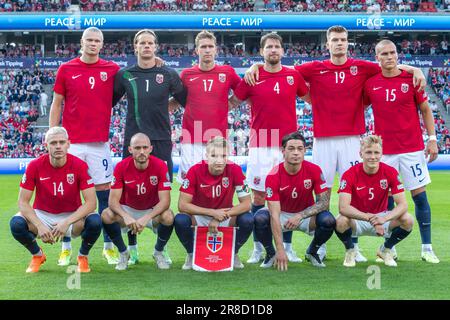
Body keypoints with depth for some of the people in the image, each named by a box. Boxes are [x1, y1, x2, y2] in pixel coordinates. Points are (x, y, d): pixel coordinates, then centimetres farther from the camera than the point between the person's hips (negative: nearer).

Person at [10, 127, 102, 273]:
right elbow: (23, 202, -13)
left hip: (72, 216, -1)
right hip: (42, 215, 1)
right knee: (16, 224, -29)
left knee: (95, 221, -32)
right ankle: (37, 255, 5)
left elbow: (91, 202, -19)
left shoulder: (80, 165, -16)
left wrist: (67, 222, -32)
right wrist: (39, 226, -28)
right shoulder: (35, 166, -13)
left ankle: (83, 256, 2)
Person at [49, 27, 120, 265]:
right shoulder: (66, 69, 4)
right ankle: (66, 248, 12)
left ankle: (109, 247, 11)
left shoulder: (112, 70, 6)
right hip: (71, 142, 0)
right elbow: (56, 105, 7)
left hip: (100, 142, 1)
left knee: (104, 193, 2)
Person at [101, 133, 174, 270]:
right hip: (128, 211, 1)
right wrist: (126, 217, -42)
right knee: (107, 215, -28)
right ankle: (123, 253, -1)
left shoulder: (160, 166, -20)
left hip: (152, 211, -1)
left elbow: (165, 200, -25)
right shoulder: (121, 167, -17)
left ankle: (159, 252, -1)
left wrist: (146, 218, -41)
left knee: (168, 217, -33)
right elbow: (113, 200, -21)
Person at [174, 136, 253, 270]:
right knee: (180, 220, -32)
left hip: (225, 215, 1)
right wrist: (213, 212, -28)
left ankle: (233, 253, 3)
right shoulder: (195, 170, -19)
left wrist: (220, 218, -25)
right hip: (199, 216, -1)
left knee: (248, 220, -27)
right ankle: (192, 254, 0)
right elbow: (182, 205, -21)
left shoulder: (234, 170, -17)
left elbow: (246, 203, -16)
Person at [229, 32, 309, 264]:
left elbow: (310, 98, 20)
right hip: (260, 146, -1)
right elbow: (232, 102, 10)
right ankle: (257, 248, 11)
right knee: (258, 196, 1)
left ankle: (287, 246, 15)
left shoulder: (294, 76, 5)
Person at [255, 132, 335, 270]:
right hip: (282, 215, -1)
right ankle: (271, 253, -1)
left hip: (306, 215, 1)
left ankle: (312, 252, 3)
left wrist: (300, 215, -31)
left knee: (328, 221, -28)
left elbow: (324, 202, -15)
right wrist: (280, 250, -35)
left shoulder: (314, 170, -19)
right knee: (260, 218, -31)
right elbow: (275, 214, -28)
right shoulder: (273, 176, -24)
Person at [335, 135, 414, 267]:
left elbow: (402, 204, -19)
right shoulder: (350, 174, -19)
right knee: (341, 221, -35)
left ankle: (386, 249, 6)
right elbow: (343, 207, -31)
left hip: (382, 218, 2)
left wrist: (384, 218, -39)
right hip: (357, 219, -2)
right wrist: (370, 218, -43)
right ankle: (350, 250, 1)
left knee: (408, 220, -24)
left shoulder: (390, 172, -13)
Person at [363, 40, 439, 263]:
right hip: (384, 150, 1)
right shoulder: (370, 84, 2)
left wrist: (432, 139, -1)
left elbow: (425, 110, 7)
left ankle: (427, 248, 7)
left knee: (420, 196, 0)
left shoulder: (411, 79, 1)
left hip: (412, 148, -1)